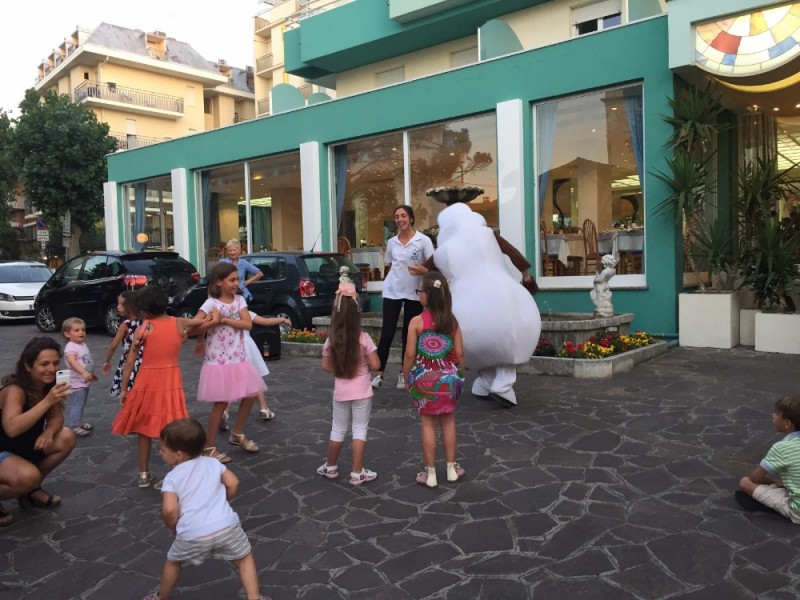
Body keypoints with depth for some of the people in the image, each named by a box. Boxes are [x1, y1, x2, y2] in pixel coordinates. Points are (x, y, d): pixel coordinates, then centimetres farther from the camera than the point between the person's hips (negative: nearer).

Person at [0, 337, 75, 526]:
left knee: (66, 438, -13)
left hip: (25, 446, 8)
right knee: (28, 476, -34)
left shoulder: (48, 385, -7)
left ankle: (31, 490, 6)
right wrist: (47, 401, -46)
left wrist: (48, 432, -26)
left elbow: (56, 417, -3)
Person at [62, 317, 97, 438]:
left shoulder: (83, 345, 11)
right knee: (77, 405, -6)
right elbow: (72, 361, -38)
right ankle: (73, 427, 0)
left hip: (85, 381, 10)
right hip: (76, 383, -10)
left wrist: (91, 374, 32)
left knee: (81, 404, 20)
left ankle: (79, 422, 32)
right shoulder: (71, 347, -20)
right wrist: (84, 372, -50)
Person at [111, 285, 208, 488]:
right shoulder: (178, 323, -2)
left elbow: (130, 361, -7)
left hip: (147, 381, -1)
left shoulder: (143, 328, -9)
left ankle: (144, 474, 22)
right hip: (171, 381, 1)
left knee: (143, 429, 13)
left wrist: (123, 388, -1)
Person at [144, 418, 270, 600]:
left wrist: (172, 528, 11)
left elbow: (169, 510, -9)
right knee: (245, 558, 20)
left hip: (193, 534, -1)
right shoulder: (212, 462, 13)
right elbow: (233, 484, 8)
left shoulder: (172, 477, 4)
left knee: (173, 562, 28)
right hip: (226, 526, 1)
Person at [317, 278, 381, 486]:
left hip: (340, 392, 3)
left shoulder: (331, 340, -5)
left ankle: (330, 467, 32)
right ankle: (357, 473, 11)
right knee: (359, 431, 6)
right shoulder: (363, 338, -14)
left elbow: (326, 367, 1)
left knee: (338, 430, 18)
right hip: (361, 392, -3)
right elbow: (375, 365, -12)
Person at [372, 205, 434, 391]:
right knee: (387, 333, -2)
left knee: (409, 334, 8)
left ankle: (404, 374, 18)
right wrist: (391, 280, 11)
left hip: (415, 292, -2)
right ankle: (379, 374, 2)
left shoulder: (423, 240, -6)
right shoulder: (391, 242, 6)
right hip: (392, 291, 2)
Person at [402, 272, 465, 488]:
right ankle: (451, 468, 25)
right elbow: (459, 353, -2)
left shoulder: (417, 322, -13)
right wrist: (460, 376, 12)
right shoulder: (452, 320, -4)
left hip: (425, 378, -3)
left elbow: (410, 355, -11)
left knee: (427, 424, 8)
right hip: (448, 377, 3)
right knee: (448, 421, 16)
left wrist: (406, 378, 2)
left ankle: (430, 472, 15)